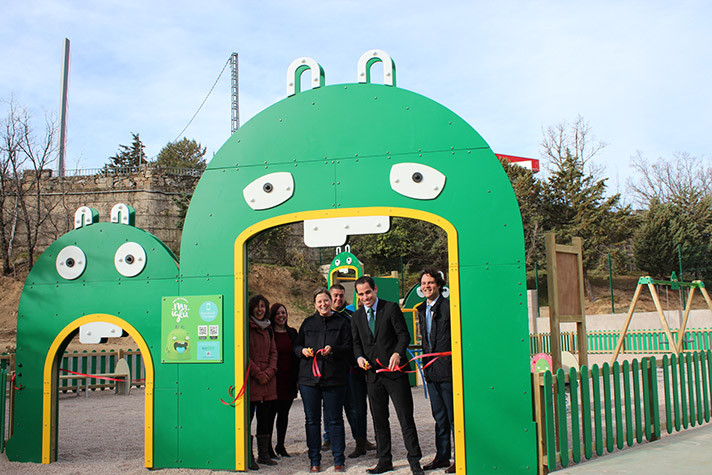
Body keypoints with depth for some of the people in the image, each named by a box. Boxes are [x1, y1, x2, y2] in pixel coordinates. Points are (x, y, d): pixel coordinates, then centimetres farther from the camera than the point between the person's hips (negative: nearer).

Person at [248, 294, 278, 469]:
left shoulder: (267, 329, 17)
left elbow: (273, 352, 14)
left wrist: (269, 371, -3)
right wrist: (258, 373, -12)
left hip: (268, 378, 6)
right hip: (251, 379, -6)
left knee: (266, 417, 9)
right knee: (248, 416, -3)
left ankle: (264, 453, 18)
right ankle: (248, 457, 3)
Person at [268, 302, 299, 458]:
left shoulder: (292, 333, 12)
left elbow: (296, 356, 13)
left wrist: (297, 378, 7)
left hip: (289, 380, 4)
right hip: (273, 380, -4)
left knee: (284, 414, 11)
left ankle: (280, 445, 22)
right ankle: (268, 447, 10)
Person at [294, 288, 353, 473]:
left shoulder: (342, 323, 6)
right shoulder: (308, 323, 13)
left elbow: (348, 348, 1)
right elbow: (296, 346, 17)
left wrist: (333, 349, -17)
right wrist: (303, 351, -5)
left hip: (334, 378, -2)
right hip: (309, 377, 2)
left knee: (335, 419, 2)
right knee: (312, 420, 5)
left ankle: (339, 460, 12)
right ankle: (314, 460, 14)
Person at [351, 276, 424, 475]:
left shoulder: (391, 308, -2)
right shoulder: (357, 316, 12)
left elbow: (404, 334, -5)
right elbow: (357, 342, 16)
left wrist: (397, 353, -22)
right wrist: (359, 357, -5)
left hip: (394, 371, -4)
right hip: (373, 373, 4)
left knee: (406, 417, -2)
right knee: (379, 420, 10)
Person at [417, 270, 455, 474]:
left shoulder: (449, 306, -9)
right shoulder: (422, 309, 14)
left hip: (447, 367, -7)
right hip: (431, 371, 7)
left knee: (454, 415, 0)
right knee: (439, 417, 14)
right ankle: (442, 456, 22)